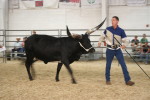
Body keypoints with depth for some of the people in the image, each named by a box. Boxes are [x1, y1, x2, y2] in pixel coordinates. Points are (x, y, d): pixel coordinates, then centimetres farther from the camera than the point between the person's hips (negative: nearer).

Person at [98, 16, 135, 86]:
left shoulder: (121, 31, -7)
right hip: (109, 49, 1)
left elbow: (126, 40, -10)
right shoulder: (108, 29, -3)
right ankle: (108, 80, 22)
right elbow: (103, 36, 15)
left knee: (123, 64, -5)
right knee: (108, 65, 8)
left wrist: (124, 45, -29)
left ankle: (127, 80, -1)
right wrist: (100, 42, 5)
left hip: (118, 49, -1)